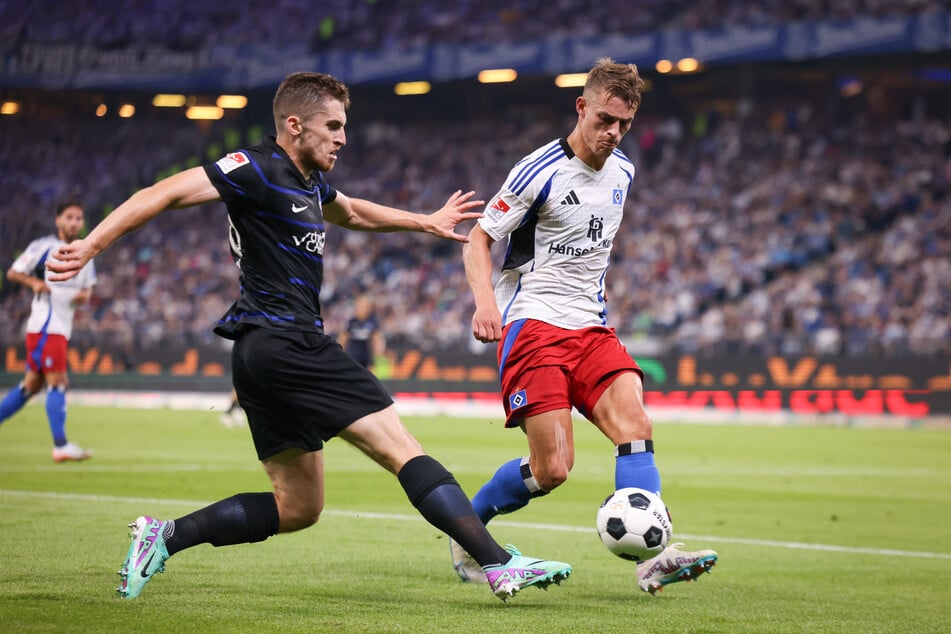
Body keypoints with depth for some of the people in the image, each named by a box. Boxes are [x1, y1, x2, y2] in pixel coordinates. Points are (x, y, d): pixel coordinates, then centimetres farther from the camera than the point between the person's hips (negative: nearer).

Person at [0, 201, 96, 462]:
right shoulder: (43, 247, -5)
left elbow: (87, 289, 23)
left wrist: (85, 296, -1)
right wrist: (34, 282, -21)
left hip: (63, 328, 7)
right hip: (44, 325, -7)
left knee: (32, 384, 10)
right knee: (58, 382, -12)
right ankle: (61, 446, -13)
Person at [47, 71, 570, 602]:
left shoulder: (310, 181, 19)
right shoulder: (258, 170, -9)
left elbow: (351, 211, 42)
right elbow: (166, 194, -16)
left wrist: (425, 221, 42)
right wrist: (92, 244, -25)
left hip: (261, 355, 11)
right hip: (285, 342, -11)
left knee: (298, 508, 12)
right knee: (404, 449, -11)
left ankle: (164, 535, 8)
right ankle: (500, 563, -13)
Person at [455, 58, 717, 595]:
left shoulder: (622, 173, 11)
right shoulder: (540, 172, -10)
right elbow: (479, 239, -6)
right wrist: (486, 299, -22)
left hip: (591, 328, 6)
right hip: (532, 324, -6)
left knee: (635, 425, -18)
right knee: (553, 468, -13)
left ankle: (653, 558, -25)